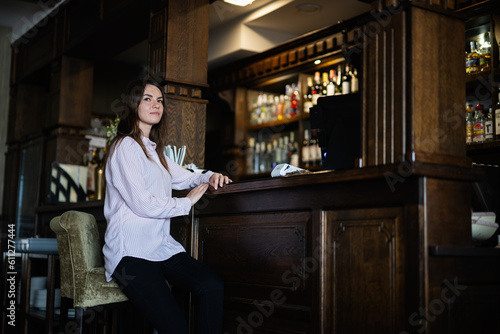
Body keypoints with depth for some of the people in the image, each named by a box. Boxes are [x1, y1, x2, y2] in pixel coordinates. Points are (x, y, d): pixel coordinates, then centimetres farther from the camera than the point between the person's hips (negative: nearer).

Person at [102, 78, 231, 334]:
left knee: (212, 286, -22)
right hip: (132, 252, -8)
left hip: (163, 246, 8)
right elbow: (141, 202, -12)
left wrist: (209, 177, 11)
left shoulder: (154, 151, 24)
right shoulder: (125, 146, -3)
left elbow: (185, 177, 34)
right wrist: (186, 203, -2)